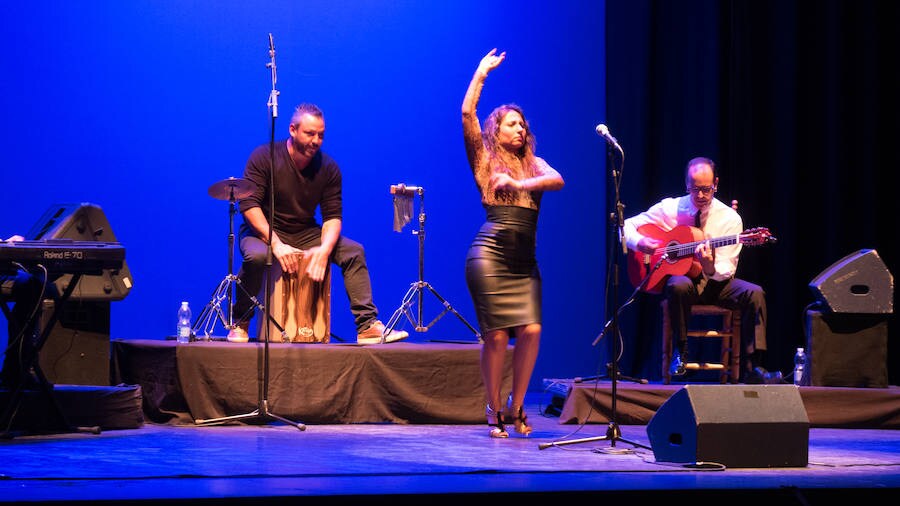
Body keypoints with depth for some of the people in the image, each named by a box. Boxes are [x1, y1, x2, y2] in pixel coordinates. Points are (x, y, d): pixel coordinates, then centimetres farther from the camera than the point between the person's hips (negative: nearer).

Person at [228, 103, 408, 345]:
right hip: (264, 231, -4)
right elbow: (249, 205, -21)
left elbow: (332, 215, -6)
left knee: (354, 251, -15)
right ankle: (239, 325, -16)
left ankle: (368, 326, -17)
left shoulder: (328, 168, -3)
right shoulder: (264, 157, -14)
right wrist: (276, 244, -33)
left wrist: (325, 248, -28)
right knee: (256, 255, -37)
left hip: (306, 234, 4)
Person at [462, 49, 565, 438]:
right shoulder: (484, 160, 12)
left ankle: (515, 409, 3)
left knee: (531, 330, -12)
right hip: (490, 254, -3)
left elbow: (558, 180, -1)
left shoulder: (533, 164, 21)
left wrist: (519, 184, -16)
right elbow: (467, 114, 1)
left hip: (525, 260, 4)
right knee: (496, 334, -9)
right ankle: (493, 413, 3)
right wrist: (482, 72, 5)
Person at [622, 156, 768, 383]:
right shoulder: (670, 208, -2)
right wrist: (639, 242, -20)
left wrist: (711, 268, -33)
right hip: (680, 275, -2)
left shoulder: (729, 218, -4)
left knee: (754, 293, -26)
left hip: (713, 282, 2)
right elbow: (627, 226, 3)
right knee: (679, 285, -39)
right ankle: (679, 353, -21)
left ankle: (751, 368, -24)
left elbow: (727, 270, -8)